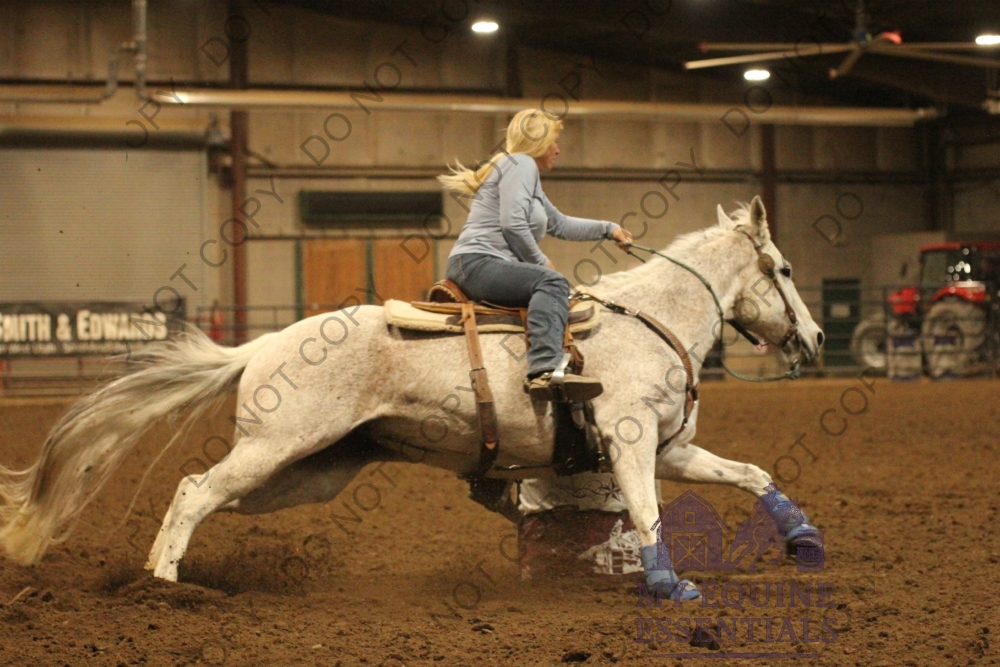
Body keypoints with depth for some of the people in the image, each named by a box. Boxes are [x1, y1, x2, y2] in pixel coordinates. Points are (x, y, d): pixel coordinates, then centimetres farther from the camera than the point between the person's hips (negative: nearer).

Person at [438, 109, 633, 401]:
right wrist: (540, 262, -6)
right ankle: (545, 371, -50)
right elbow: (512, 222, -18)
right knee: (551, 282, -30)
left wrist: (607, 229, 32)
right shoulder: (521, 163, -4)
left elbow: (560, 224, 38)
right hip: (477, 263, -12)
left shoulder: (524, 170, 29)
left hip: (477, 269, 12)